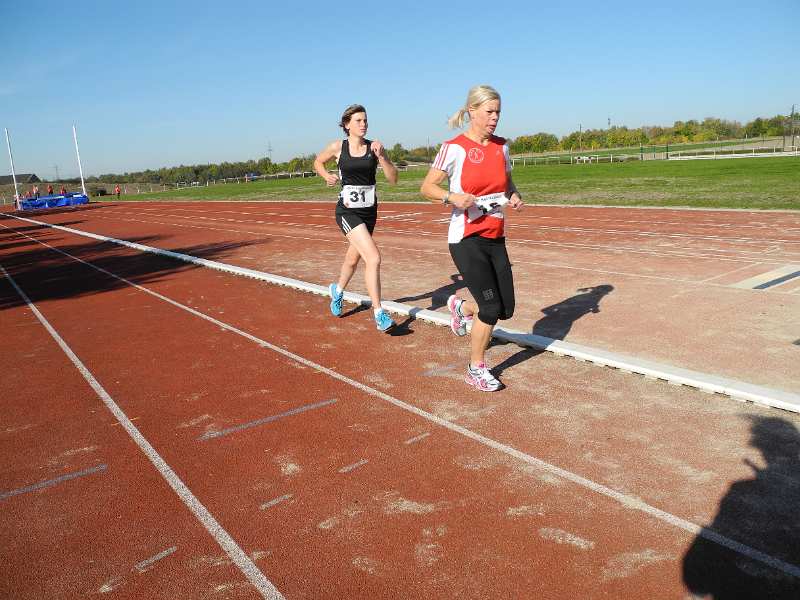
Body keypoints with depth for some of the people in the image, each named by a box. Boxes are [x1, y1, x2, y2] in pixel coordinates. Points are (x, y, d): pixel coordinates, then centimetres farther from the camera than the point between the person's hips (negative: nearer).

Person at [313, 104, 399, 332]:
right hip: (348, 211, -4)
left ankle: (337, 290, 52)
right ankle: (379, 314, -13)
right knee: (373, 258, -20)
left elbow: (393, 179, -5)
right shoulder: (338, 147, -3)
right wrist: (327, 176, -2)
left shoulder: (374, 147, 0)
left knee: (353, 259, 21)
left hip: (369, 210, 4)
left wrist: (381, 156, -18)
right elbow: (318, 162, 16)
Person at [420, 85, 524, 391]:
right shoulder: (455, 148, -9)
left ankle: (460, 306, 38)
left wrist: (514, 196, 0)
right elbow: (426, 187, -7)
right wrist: (452, 196, -25)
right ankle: (476, 369, 15)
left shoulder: (501, 146, 9)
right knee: (491, 308, -9)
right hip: (466, 239, -6)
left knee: (506, 308, 7)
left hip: (496, 238, 6)